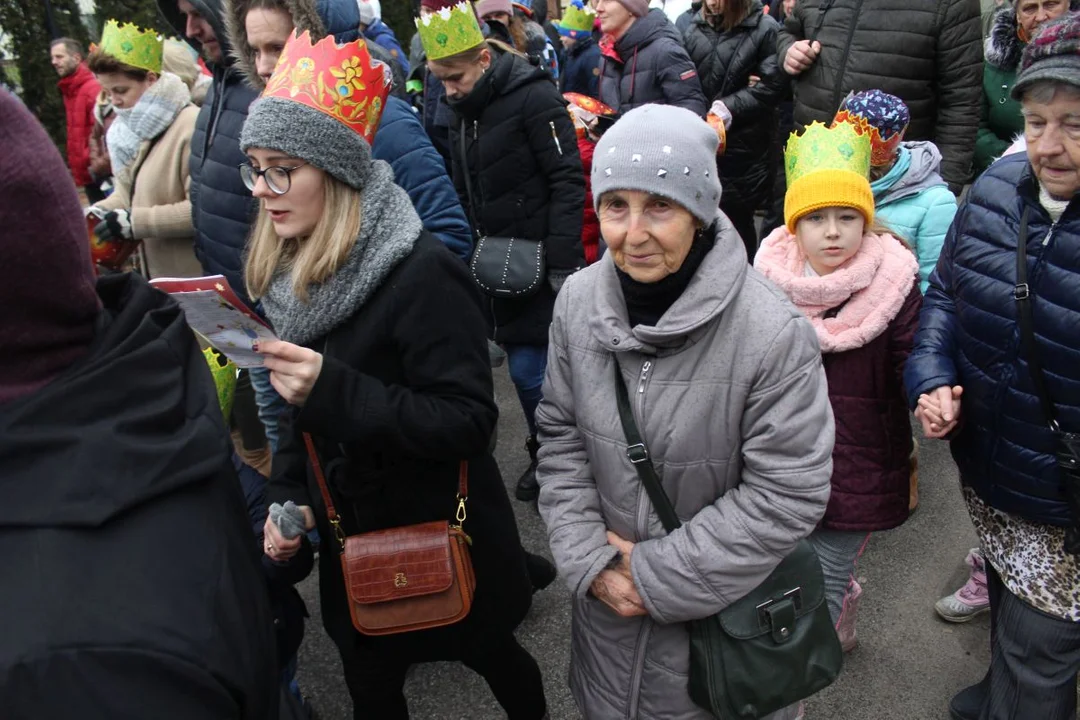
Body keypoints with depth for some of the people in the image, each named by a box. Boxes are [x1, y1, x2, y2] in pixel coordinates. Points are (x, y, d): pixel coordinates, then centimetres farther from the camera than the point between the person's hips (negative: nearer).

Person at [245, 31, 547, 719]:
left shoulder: (422, 273, -24)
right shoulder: (291, 272, 0)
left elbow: (469, 424, -26)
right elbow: (305, 410, 10)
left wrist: (336, 390, -34)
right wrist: (289, 495, -3)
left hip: (443, 540, -6)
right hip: (353, 534, 6)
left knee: (490, 655, 19)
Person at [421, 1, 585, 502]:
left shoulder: (533, 96, -12)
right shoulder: (462, 114, 11)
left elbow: (567, 181, -17)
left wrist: (563, 263, -20)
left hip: (543, 265, -7)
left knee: (531, 370, -5)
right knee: (525, 367, 12)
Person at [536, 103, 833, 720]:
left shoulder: (773, 332, -26)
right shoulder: (578, 302, -11)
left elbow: (787, 495, -21)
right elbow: (561, 438, -2)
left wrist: (660, 575, -17)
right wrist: (590, 560, -10)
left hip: (726, 613, -4)